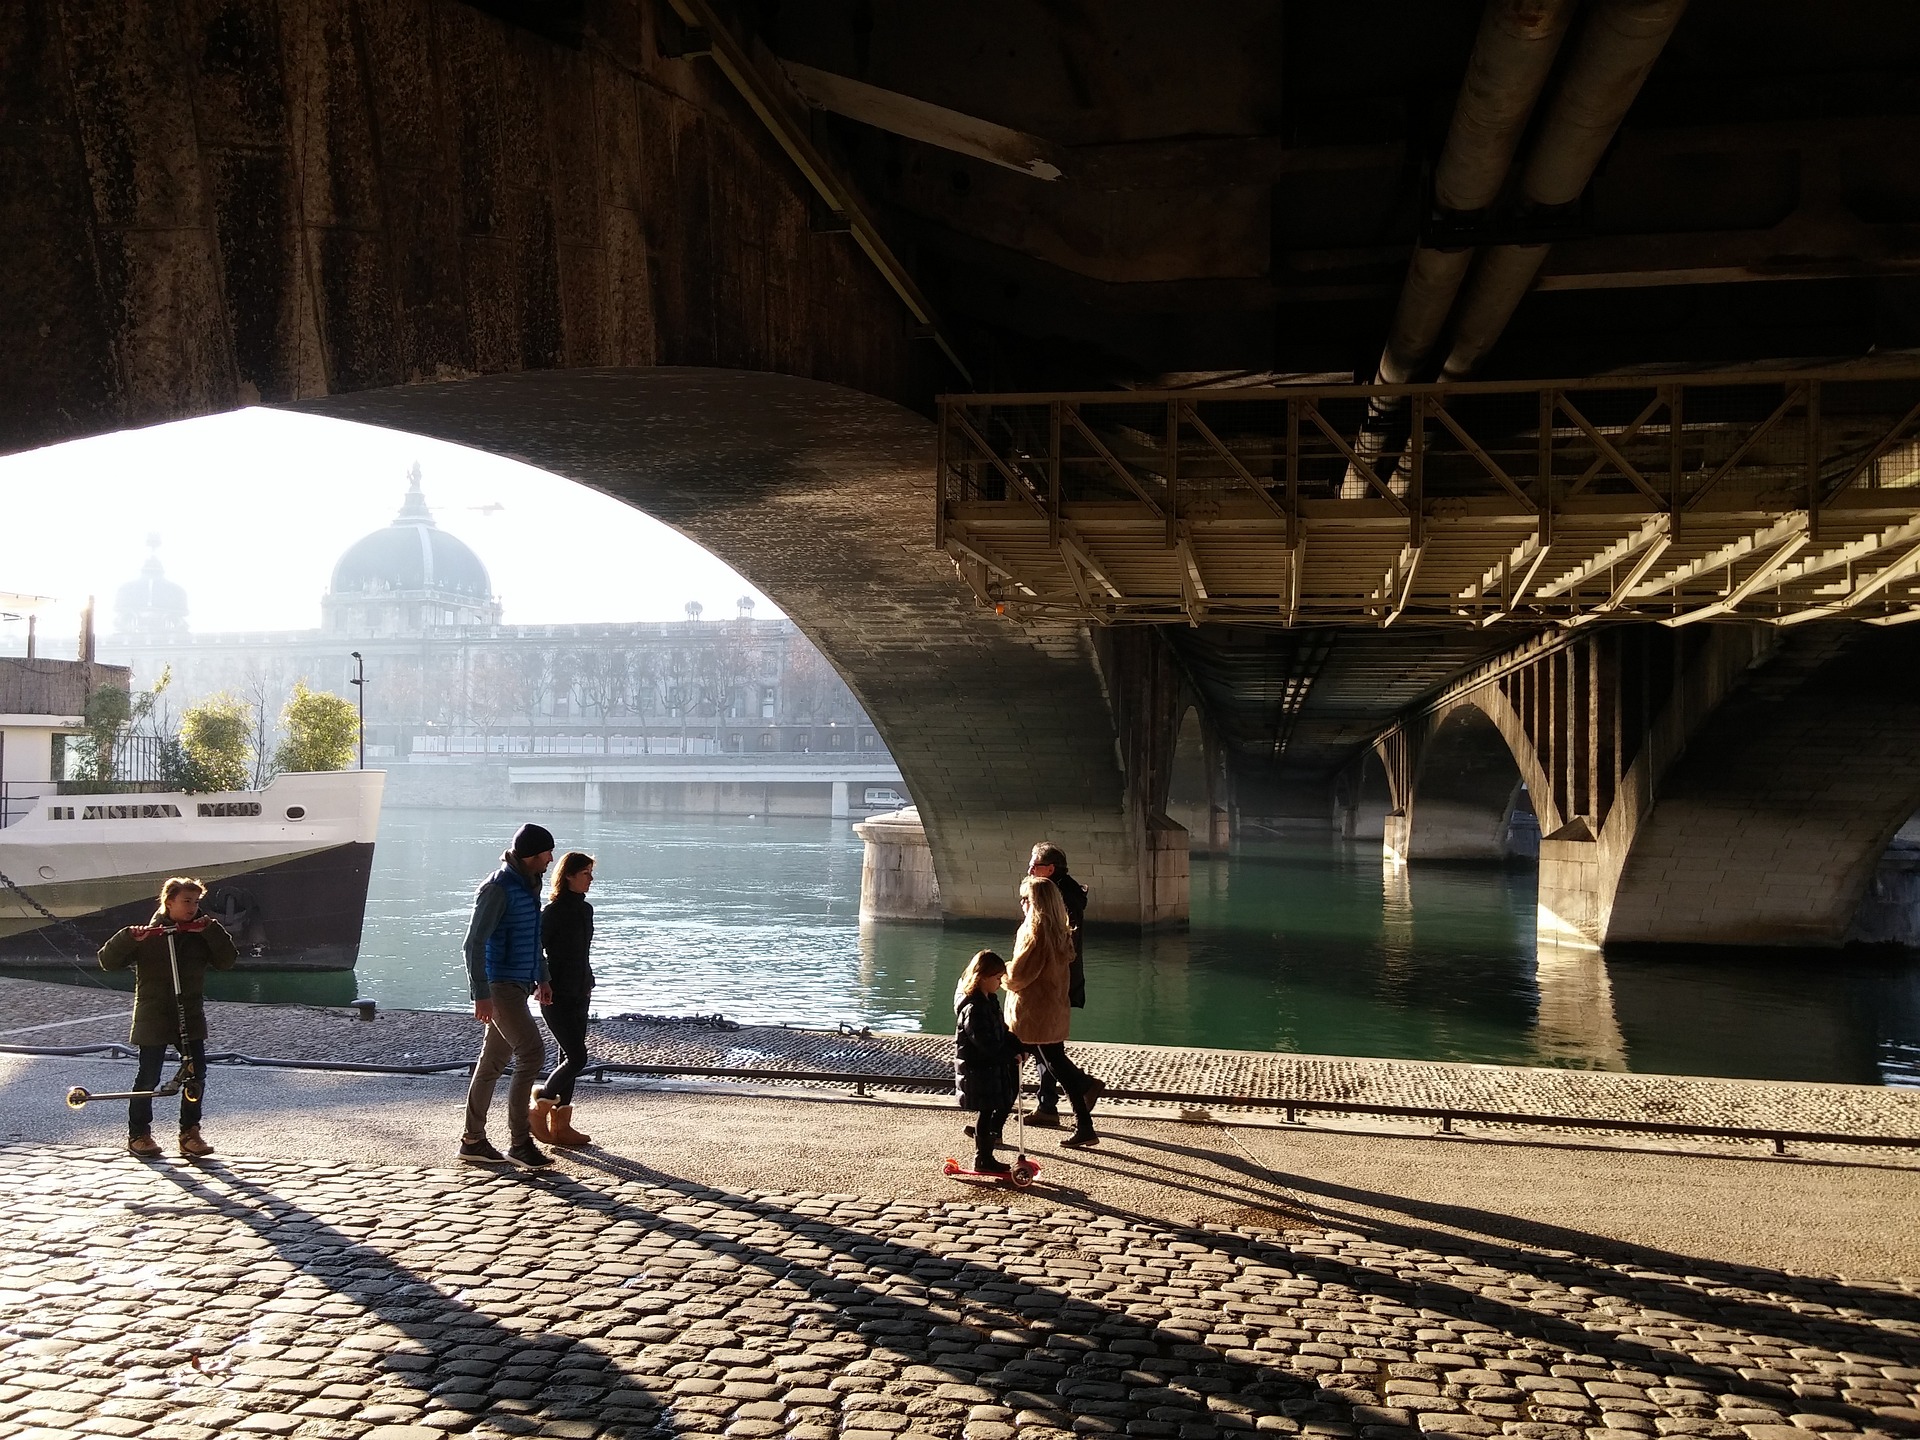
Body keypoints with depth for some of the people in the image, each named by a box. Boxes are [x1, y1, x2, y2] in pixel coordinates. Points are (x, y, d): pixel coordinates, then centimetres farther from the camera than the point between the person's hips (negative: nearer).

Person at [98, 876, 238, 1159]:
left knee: (197, 1076, 0)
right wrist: (129, 937, -22)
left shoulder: (201, 935, 7)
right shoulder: (147, 936, -3)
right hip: (153, 1019, -3)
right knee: (148, 1077, 1)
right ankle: (138, 1134, 16)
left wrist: (212, 931, -10)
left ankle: (190, 1134, 10)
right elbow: (108, 961, -6)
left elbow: (227, 961, -2)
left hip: (191, 1019, 3)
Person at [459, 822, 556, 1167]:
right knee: (532, 1054, -12)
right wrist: (481, 994, -22)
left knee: (494, 1061, 12)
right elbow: (474, 942, -18)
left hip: (518, 984, 9)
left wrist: (541, 977, 25)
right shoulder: (498, 888, -16)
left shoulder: (529, 885, 13)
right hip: (501, 986, -9)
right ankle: (519, 1142, -6)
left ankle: (473, 1140, 19)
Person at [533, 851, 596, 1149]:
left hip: (579, 996, 8)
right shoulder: (552, 911, -13)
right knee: (577, 1058, -11)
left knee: (569, 1059, 9)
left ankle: (560, 1125, 15)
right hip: (557, 998, -8)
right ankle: (539, 1109, 5)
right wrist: (544, 985, -15)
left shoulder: (585, 910, 11)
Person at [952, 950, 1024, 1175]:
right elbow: (985, 1043, -26)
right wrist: (1010, 1055, -19)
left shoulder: (988, 1000, 8)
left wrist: (1015, 1045, 2)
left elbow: (1000, 1031, 16)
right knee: (985, 1112, 1)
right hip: (977, 1069, -10)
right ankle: (983, 1159, 13)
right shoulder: (973, 1008, -24)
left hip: (991, 1065, 10)